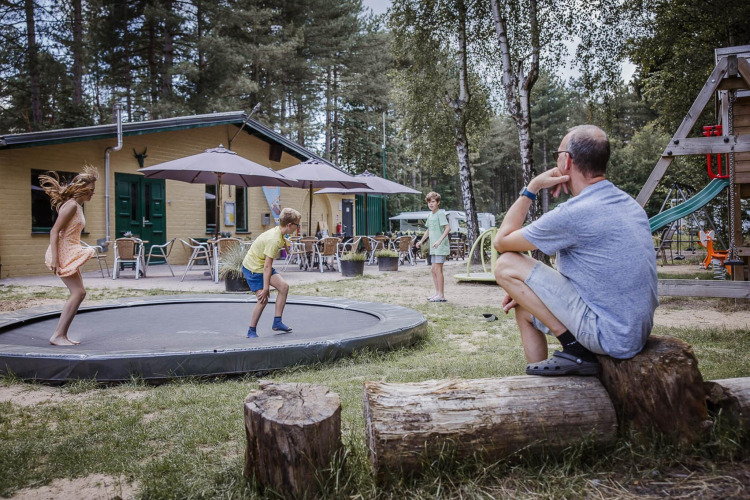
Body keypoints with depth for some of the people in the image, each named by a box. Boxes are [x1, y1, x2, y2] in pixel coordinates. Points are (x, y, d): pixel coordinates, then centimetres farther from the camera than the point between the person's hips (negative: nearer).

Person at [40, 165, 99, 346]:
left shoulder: (77, 206, 16)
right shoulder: (71, 205, -13)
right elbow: (54, 231, -19)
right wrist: (55, 259, -24)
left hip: (70, 253, 10)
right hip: (63, 253, -10)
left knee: (79, 293, 8)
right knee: (78, 293, -12)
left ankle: (61, 334, 11)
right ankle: (58, 336, -9)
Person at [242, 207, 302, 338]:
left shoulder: (277, 232, -1)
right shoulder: (274, 240, -29)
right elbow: (267, 266, -29)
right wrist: (265, 288, -26)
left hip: (262, 265, 9)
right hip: (253, 268, -9)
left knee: (284, 286, -6)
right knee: (263, 299, -12)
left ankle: (277, 322, 0)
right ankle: (251, 331, 5)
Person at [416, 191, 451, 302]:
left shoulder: (440, 214, -12)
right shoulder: (430, 215, 15)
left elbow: (448, 228, -23)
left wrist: (439, 240, -31)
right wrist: (421, 241, 30)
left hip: (441, 247, -9)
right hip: (434, 248, 9)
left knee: (438, 269, -9)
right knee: (433, 269, 13)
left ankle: (441, 295, -4)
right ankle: (437, 292, 22)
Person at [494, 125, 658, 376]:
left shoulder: (573, 214, -20)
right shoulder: (629, 204, 9)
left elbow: (501, 241, -8)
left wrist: (531, 188, -1)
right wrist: (528, 291, 13)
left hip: (610, 336, -9)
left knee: (506, 265, -9)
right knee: (524, 309, 22)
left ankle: (574, 349, -5)